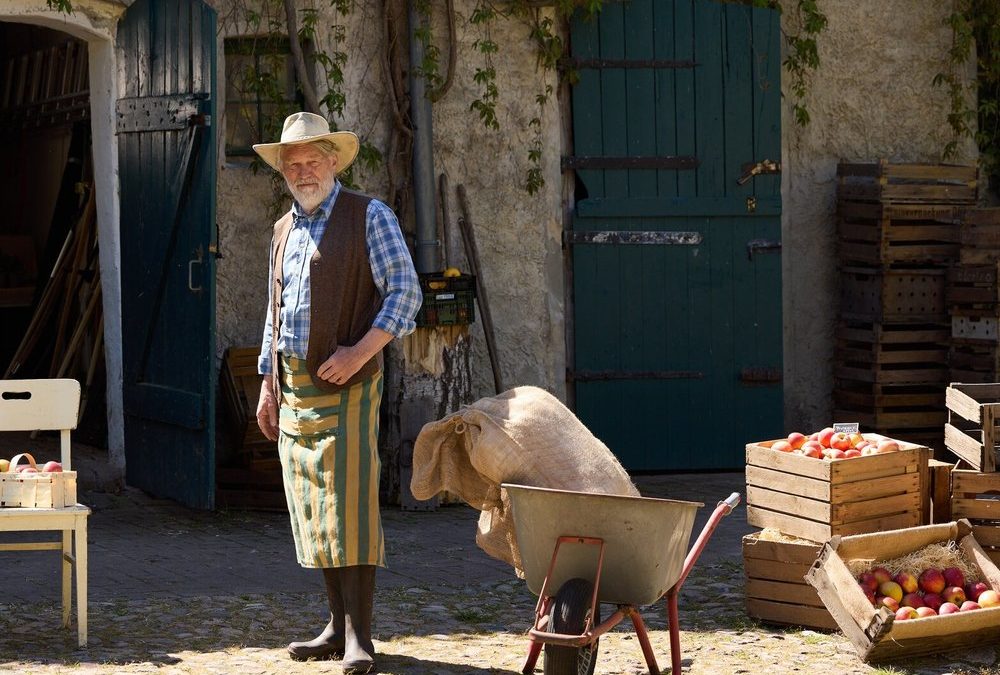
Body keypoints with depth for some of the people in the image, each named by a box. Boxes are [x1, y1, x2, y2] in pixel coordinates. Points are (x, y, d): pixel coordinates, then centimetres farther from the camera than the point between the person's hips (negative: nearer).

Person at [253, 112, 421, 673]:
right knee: (312, 511, 7)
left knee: (349, 504, -13)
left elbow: (405, 290, -8)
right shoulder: (285, 231, 18)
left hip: (346, 382, -7)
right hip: (293, 387, 7)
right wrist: (268, 384, 18)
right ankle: (338, 626, 14)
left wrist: (361, 351, -18)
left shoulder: (369, 217, -2)